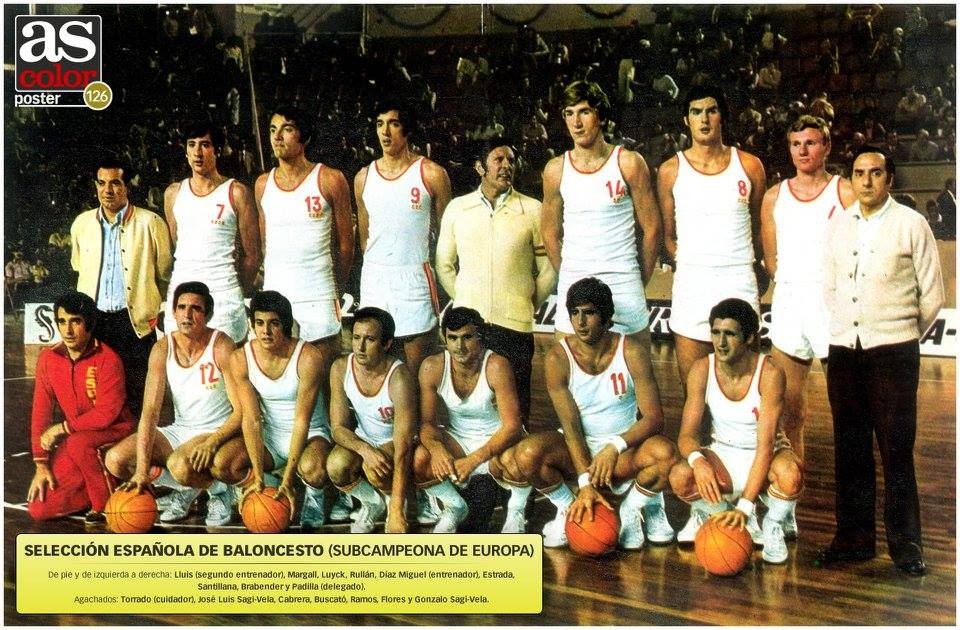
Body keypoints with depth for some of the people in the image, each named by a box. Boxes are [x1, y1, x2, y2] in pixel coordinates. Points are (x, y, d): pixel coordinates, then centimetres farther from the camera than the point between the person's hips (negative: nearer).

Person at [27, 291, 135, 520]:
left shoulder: (107, 360, -17)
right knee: (38, 508, -8)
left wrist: (62, 428, -16)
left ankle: (107, 503, -15)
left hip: (113, 432, -5)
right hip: (75, 437, 5)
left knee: (78, 444, -38)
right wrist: (41, 464, -5)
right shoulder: (48, 358, -2)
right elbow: (41, 412, 0)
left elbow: (106, 414, -20)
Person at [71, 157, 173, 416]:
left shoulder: (150, 223, -3)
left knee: (136, 399, -3)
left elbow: (165, 274, 5)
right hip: (94, 320, 4)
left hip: (135, 321, -3)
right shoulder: (82, 223, 9)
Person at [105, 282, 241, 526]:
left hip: (218, 432, -5)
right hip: (179, 431, 5)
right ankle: (186, 489, 7)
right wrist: (142, 471, -23)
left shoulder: (221, 346, -16)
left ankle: (220, 491, -1)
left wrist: (212, 443, -34)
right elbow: (150, 411, -14)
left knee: (180, 465, -35)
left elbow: (241, 410, -17)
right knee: (115, 460, -11)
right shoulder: (163, 349, -7)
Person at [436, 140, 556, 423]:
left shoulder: (532, 210, 1)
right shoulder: (457, 208, 7)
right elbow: (444, 264, 15)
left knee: (516, 408, 1)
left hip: (514, 325, -1)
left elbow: (548, 269, 6)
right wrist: (463, 301, 10)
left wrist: (528, 306, 8)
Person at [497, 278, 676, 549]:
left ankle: (632, 508, 0)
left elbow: (654, 417, -15)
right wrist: (586, 483, -26)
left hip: (624, 448, 0)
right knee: (527, 454, -30)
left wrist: (616, 446, -32)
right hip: (577, 448, 0)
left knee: (665, 453, -32)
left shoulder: (630, 351, -11)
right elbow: (570, 425, -16)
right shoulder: (558, 358, -11)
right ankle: (567, 509, 1)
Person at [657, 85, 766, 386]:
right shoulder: (671, 171, 4)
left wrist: (755, 277, 8)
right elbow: (668, 236, 10)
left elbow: (760, 228, 13)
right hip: (691, 285, 0)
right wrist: (689, 266, 1)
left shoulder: (749, 166, 5)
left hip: (740, 284, 0)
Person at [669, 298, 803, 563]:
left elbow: (765, 444, -28)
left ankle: (773, 528, -4)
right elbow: (687, 433, -14)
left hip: (764, 458, -2)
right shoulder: (702, 370, -14)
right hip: (723, 455, 2)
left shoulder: (769, 373, -24)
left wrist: (745, 505, -36)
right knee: (680, 477, -29)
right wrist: (697, 460, -40)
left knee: (789, 474, -37)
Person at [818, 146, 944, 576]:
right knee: (849, 449, 8)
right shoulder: (839, 225, 12)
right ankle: (854, 537, 17)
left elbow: (932, 295, 3)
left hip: (893, 352, -4)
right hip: (843, 349, 4)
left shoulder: (911, 225, 0)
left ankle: (905, 545, 7)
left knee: (896, 451, -3)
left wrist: (900, 335, 8)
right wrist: (845, 331, 12)